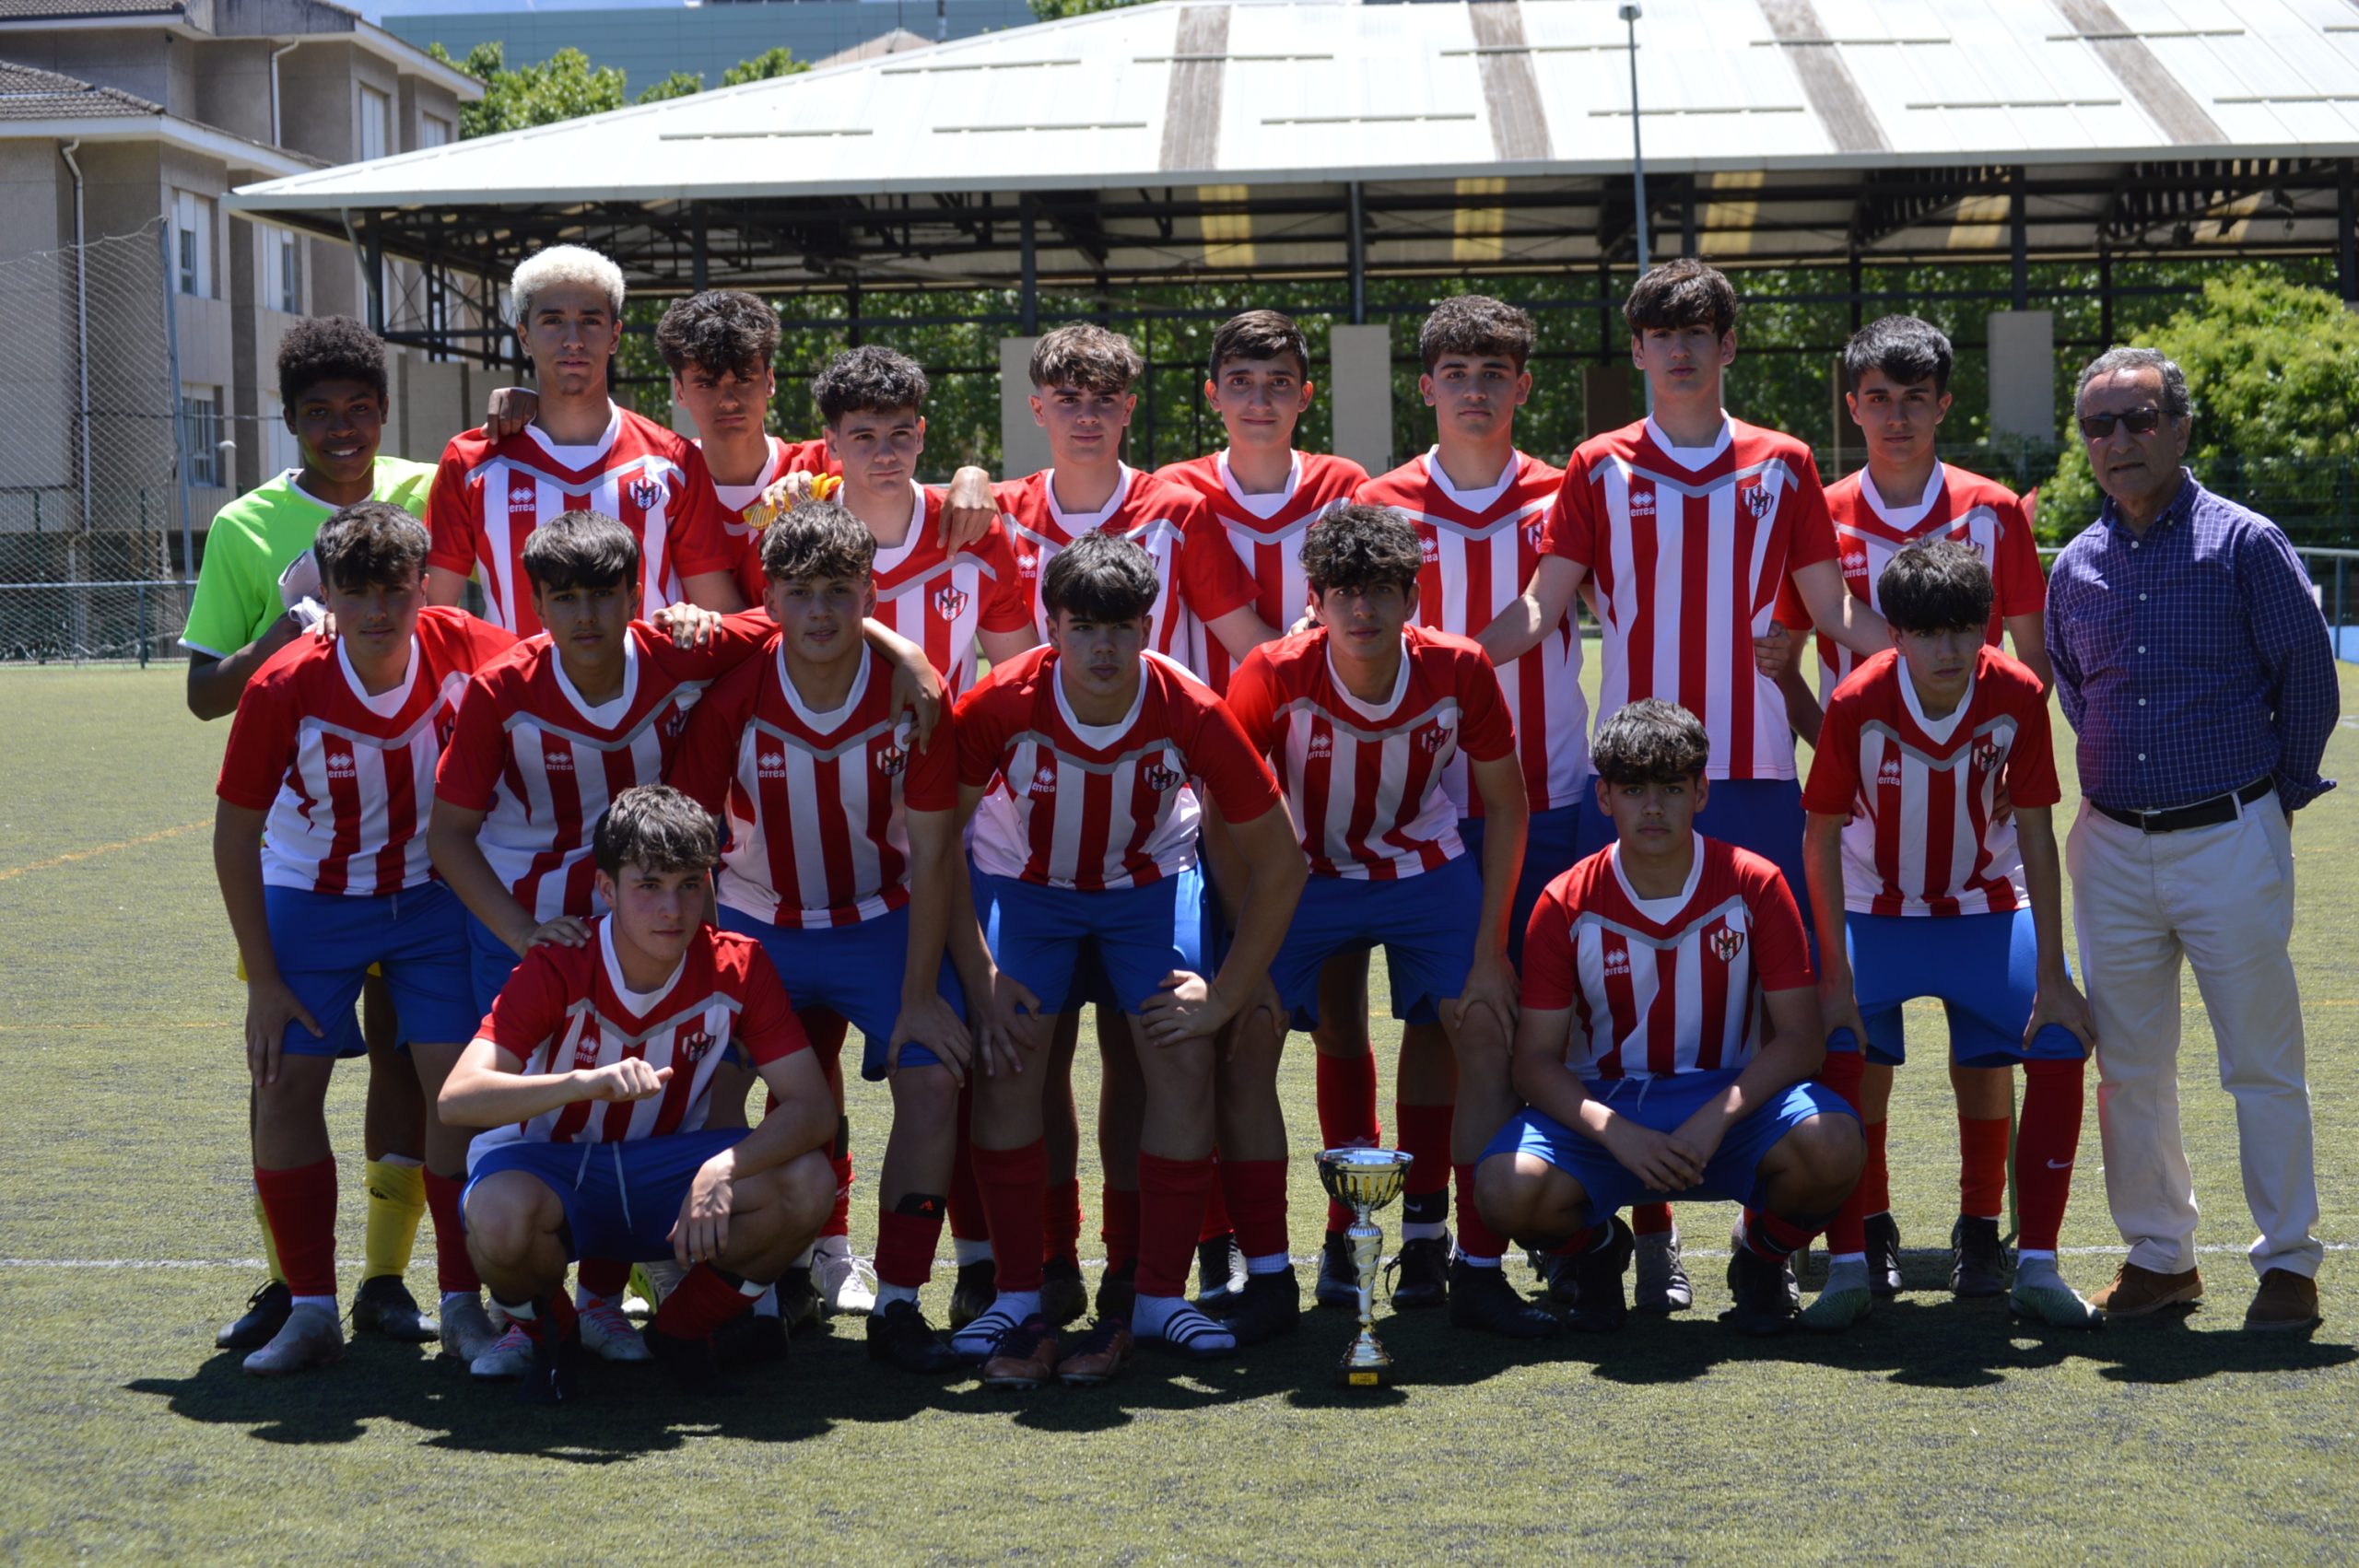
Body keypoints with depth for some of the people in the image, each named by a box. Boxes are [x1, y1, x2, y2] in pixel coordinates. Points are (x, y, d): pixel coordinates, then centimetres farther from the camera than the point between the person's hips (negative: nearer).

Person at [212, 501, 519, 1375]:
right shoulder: (283, 689, -22)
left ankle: (463, 1304, 3)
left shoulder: (462, 651, -20)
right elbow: (235, 836, -11)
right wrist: (264, 980, -11)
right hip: (310, 901, 0)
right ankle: (311, 1309, 6)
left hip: (434, 897, 1)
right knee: (285, 1089, -6)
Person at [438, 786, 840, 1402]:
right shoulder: (559, 970, -21)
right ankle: (549, 1335, -2)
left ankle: (682, 1327, 2)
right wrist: (584, 1082, -49)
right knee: (501, 1215, -39)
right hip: (550, 1169, -2)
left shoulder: (737, 968, -13)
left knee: (808, 1185, -25)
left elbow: (811, 1107, -18)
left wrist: (721, 1171, -37)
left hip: (665, 1169, 3)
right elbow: (456, 1098, -32)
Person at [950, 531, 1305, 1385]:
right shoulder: (1000, 705, -28)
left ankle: (1159, 1298, -2)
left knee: (1184, 1062, -15)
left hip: (1150, 881, 0)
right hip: (1022, 882, 0)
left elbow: (1278, 864, -15)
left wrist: (1227, 994, -14)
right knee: (1006, 1064, -16)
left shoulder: (1192, 713, -27)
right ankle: (1018, 1300, -5)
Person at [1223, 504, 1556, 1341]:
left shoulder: (1458, 670, -20)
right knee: (1243, 1042, -17)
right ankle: (1267, 1276, -6)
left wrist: (1488, 950, -11)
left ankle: (1479, 1272, -2)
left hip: (1428, 869, 1)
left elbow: (1504, 806, -7)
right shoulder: (1275, 675, -25)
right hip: (1303, 873, -1)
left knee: (1488, 1033, -14)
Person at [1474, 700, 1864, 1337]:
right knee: (1507, 1189, -30)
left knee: (1832, 1145, -32)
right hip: (1603, 1108, 0)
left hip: (1731, 1100, 0)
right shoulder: (1567, 905, -5)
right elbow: (1535, 1061, -6)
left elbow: (1801, 1036, -7)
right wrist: (1617, 1134, -25)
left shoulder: (1755, 886, -5)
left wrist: (1717, 1118, -23)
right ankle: (1600, 1247, 8)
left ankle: (1762, 1256, 4)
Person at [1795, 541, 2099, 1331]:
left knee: (2061, 1045, -14)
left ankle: (2038, 1266, -2)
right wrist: (1835, 973, -16)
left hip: (1990, 909, 2)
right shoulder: (1857, 704, -23)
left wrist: (2051, 976, -11)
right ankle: (1848, 1267, -10)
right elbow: (1821, 837, -12)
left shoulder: (2017, 696, -19)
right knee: (1832, 1051, -22)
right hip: (1876, 911, -1)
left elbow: (2036, 836, -11)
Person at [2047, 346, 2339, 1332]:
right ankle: (2158, 1255, 19)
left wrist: (2277, 792, 6)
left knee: (2262, 1064, 0)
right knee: (2128, 1067, 8)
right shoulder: (2075, 567, 8)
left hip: (2231, 839, -4)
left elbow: (2310, 683, 0)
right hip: (2112, 844, 4)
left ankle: (2288, 1264, 10)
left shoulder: (2245, 544, -4)